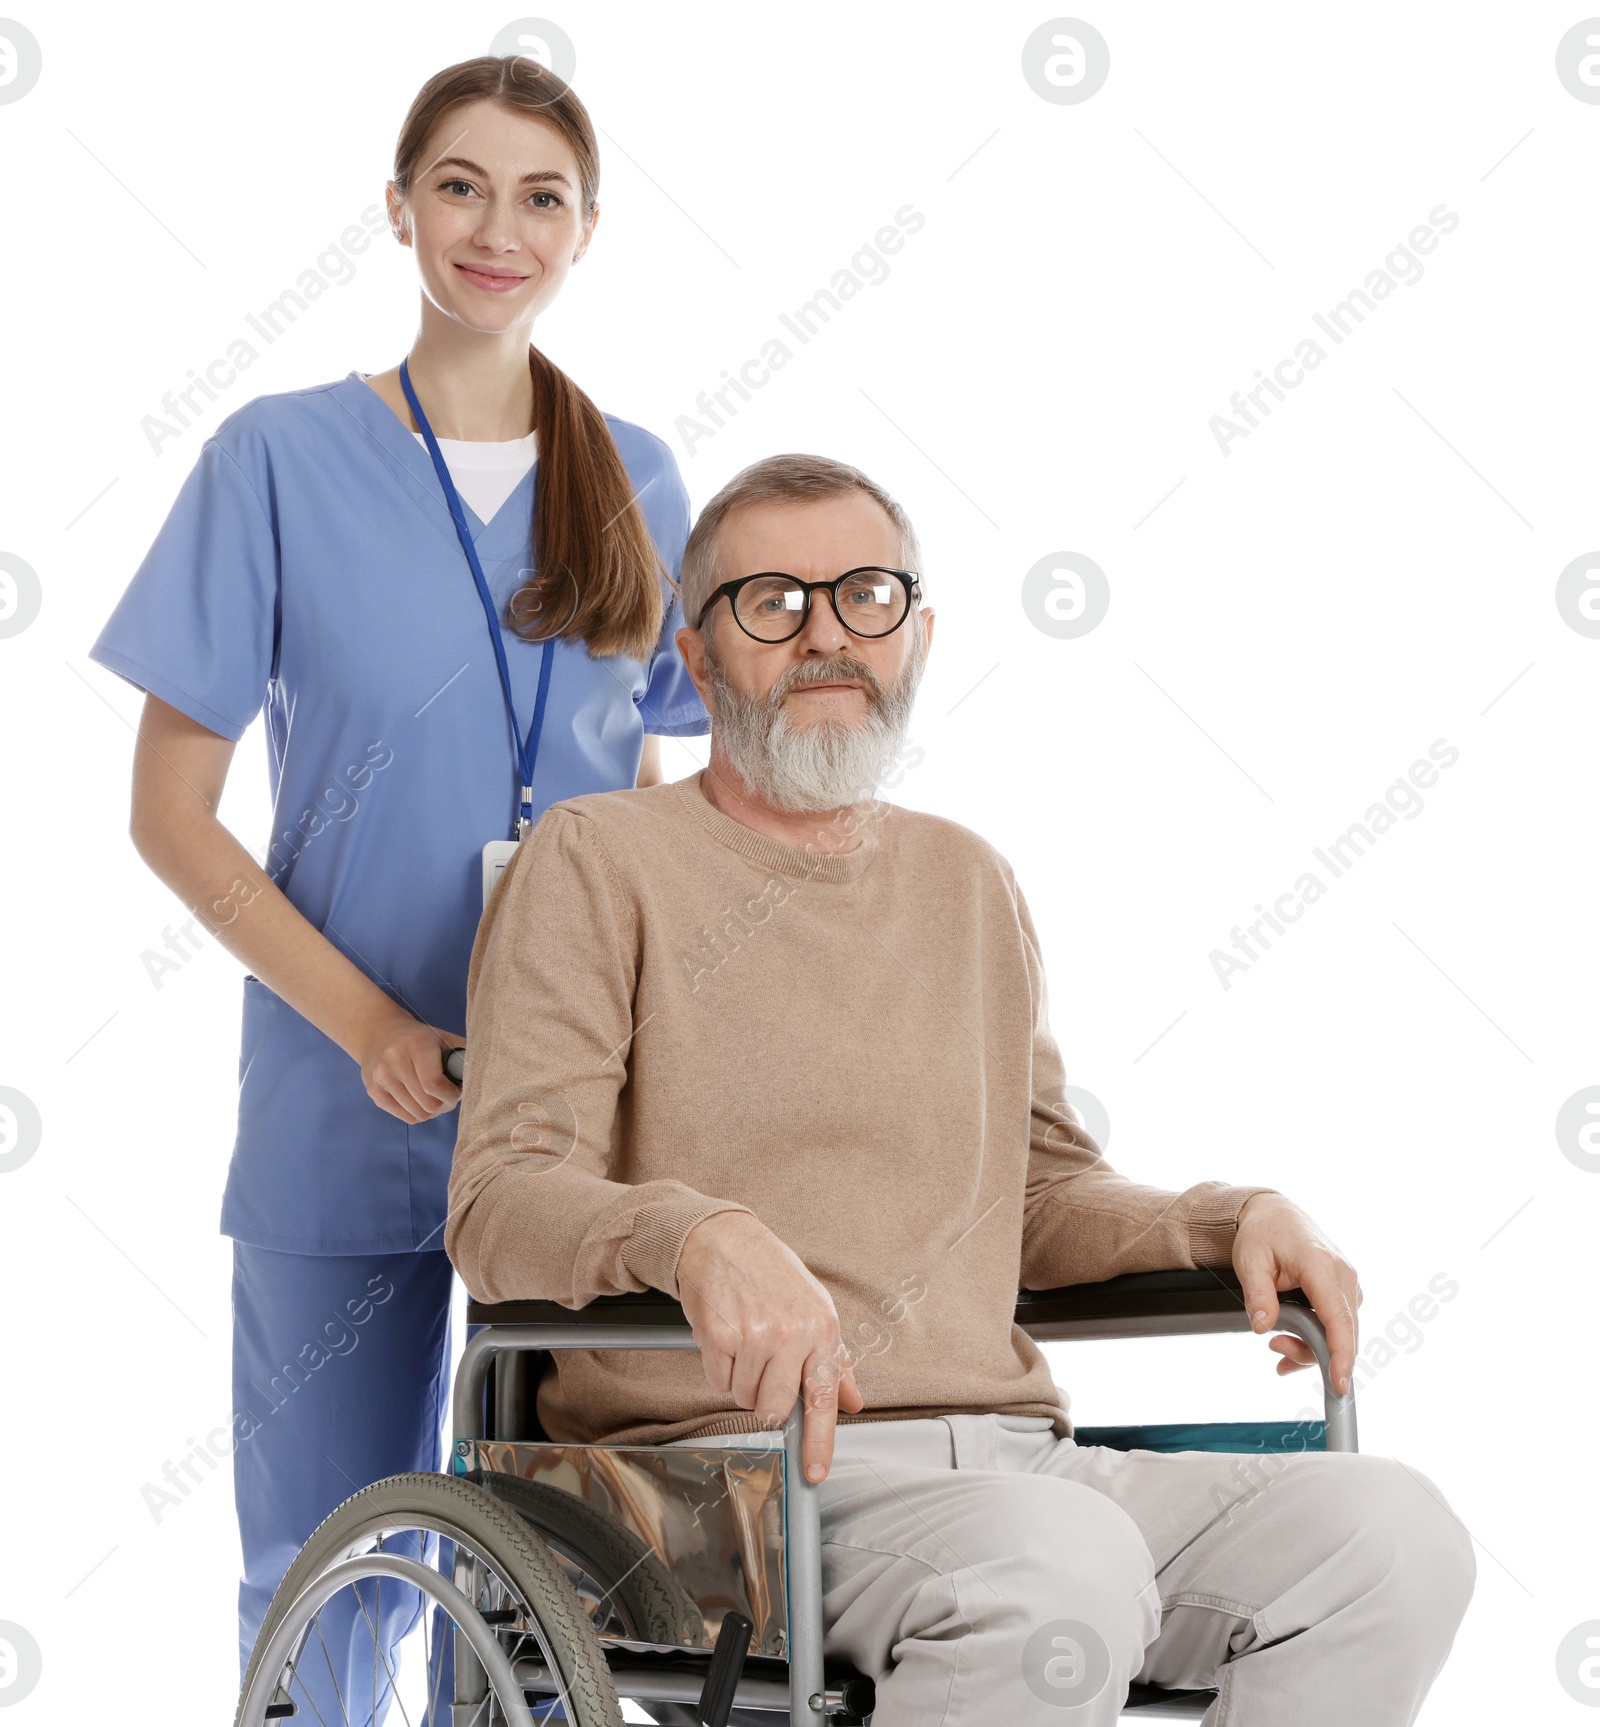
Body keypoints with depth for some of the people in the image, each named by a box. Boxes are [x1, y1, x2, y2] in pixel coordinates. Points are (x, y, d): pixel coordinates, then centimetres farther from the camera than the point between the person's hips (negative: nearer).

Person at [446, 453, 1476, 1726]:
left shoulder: (968, 883, 24)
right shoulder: (600, 860, 4)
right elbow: (500, 1201, -7)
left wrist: (1230, 1219, 5)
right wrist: (698, 1234, -28)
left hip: (1010, 1454, 6)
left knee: (1391, 1528, -21)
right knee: (1064, 1571, -38)